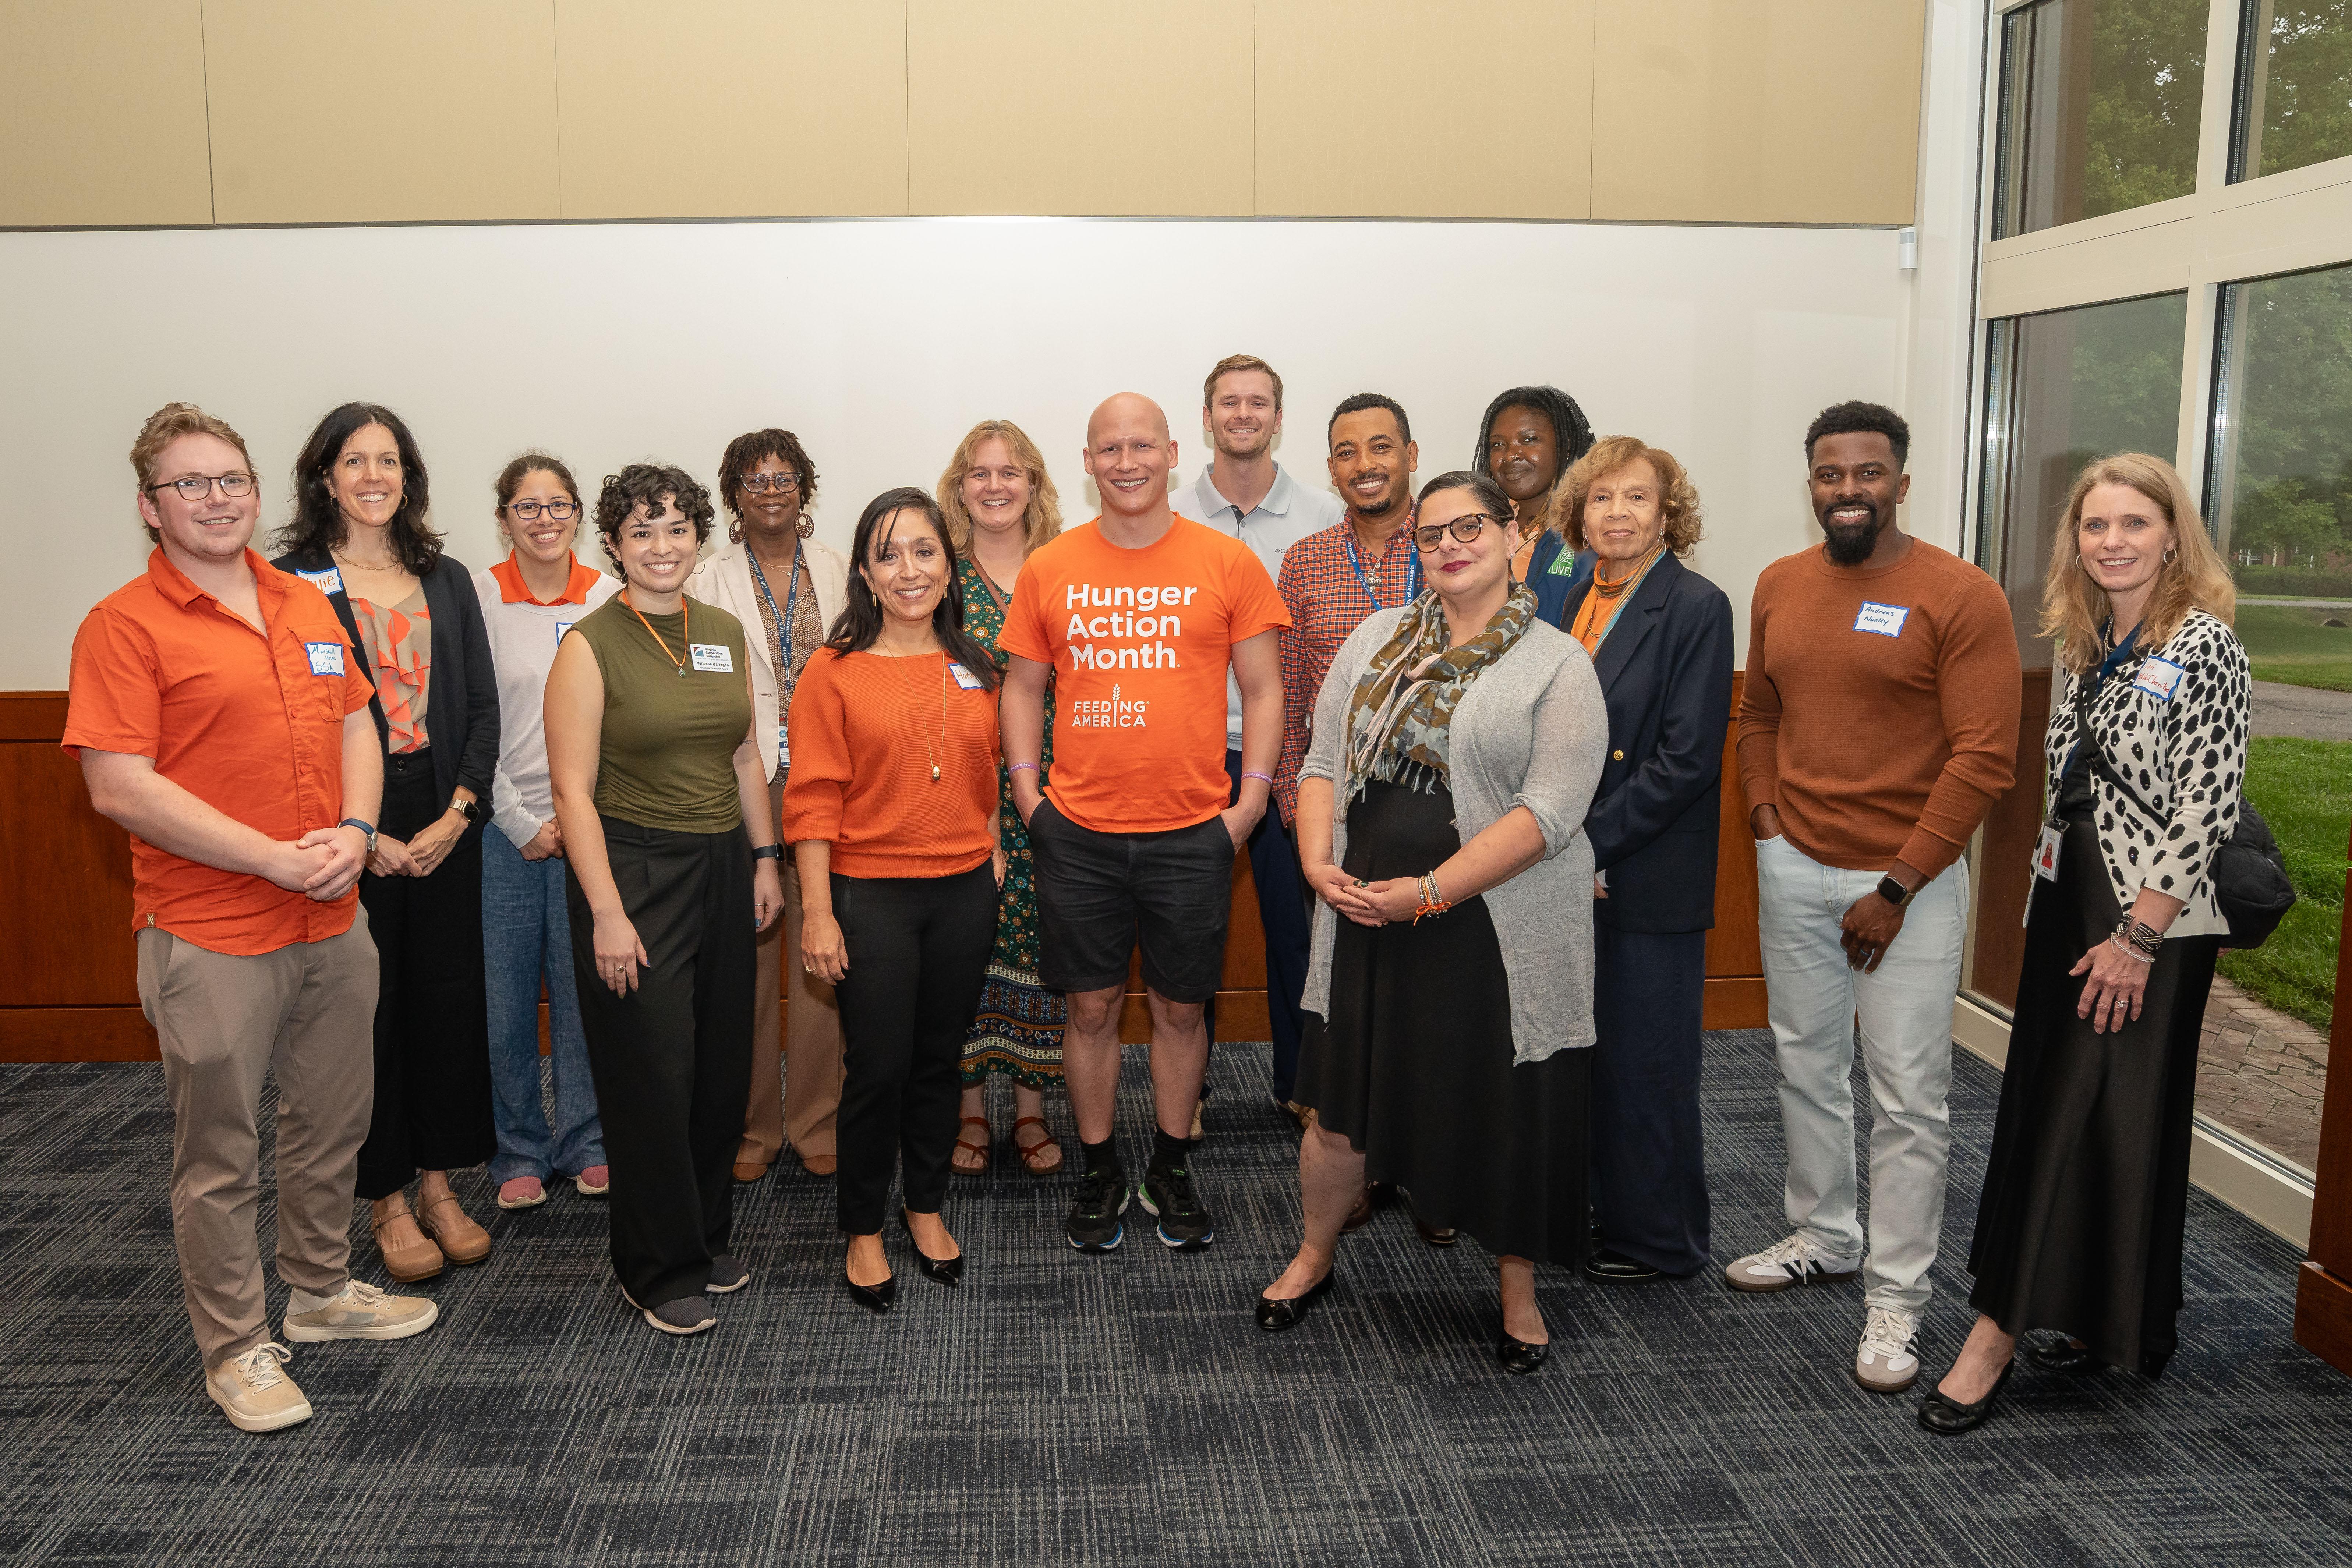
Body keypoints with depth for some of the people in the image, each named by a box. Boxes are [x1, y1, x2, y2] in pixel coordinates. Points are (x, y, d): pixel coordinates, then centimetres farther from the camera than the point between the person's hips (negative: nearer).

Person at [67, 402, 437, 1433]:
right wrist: (277, 858, -19)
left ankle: (321, 1290, 38)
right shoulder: (124, 625, -10)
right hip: (210, 936, -6)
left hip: (333, 922, 6)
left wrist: (355, 832, -6)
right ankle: (237, 1348, 20)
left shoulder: (308, 607, 10)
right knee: (218, 1154, 6)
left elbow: (356, 725, 14)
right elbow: (120, 787, -17)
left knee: (333, 1124, 19)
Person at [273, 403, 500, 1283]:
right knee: (366, 1004, 3)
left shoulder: (447, 580, 10)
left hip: (445, 823, 4)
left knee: (450, 997, 7)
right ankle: (386, 1198, 17)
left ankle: (439, 1184, 21)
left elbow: (482, 708, 7)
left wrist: (457, 815, -5)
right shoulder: (292, 581, -1)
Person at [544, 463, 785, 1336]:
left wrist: (765, 859, 11)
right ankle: (660, 1272, 15)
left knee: (722, 1066, 11)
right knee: (652, 1076, 0)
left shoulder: (725, 634, 9)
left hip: (723, 866, 5)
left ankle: (709, 1238, 30)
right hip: (633, 870, -5)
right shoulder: (590, 645, -8)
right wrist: (606, 913, -16)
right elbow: (573, 790, -12)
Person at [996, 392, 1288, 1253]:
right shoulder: (1049, 569, 4)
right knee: (1092, 1006, 8)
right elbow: (1023, 687, 11)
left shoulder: (1226, 562, 0)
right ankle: (1100, 1172, 25)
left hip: (1192, 832, -1)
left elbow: (1262, 688, 3)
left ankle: (1172, 1171, 28)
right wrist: (1027, 792, 2)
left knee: (1180, 1007, 10)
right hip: (1077, 831, 1)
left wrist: (1250, 798, -4)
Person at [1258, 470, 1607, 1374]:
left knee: (1505, 1114, 7)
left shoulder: (1557, 666, -5)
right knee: (1340, 1104, 12)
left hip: (1495, 930, -3)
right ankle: (1313, 1257, 36)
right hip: (1366, 918, 4)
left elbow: (1549, 811, -14)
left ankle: (1519, 1293, 29)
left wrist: (1429, 892, -20)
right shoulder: (1376, 639, 9)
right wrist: (1318, 862, -8)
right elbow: (1323, 762, 10)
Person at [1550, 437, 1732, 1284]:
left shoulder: (1697, 608, -11)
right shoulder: (1578, 600, 11)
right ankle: (1593, 1209, 30)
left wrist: (1591, 841, -16)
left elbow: (1688, 758, -16)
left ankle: (1658, 1238, 21)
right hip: (1572, 873, 7)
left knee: (1645, 1059, 4)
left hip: (1648, 880, -7)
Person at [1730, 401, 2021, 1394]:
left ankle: (1896, 1296, 11)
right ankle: (1822, 1237, 34)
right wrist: (1765, 813, 2)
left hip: (1909, 882, -5)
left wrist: (1898, 886, -14)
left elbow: (1984, 758, -13)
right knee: (1807, 1066, 17)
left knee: (1908, 1096, -1)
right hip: (1794, 869, 5)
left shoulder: (1961, 597, -10)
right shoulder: (1779, 587, 7)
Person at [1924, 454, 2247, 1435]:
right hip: (2069, 903, 8)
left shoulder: (2204, 646, -12)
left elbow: (2207, 809, -16)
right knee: (2043, 1107, 10)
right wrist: (2057, 901, 15)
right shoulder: (2087, 643, 10)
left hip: (2154, 923, -8)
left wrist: (2138, 936, -17)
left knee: (2095, 1117, -3)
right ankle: (2093, 1321, 23)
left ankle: (1998, 1332, 0)